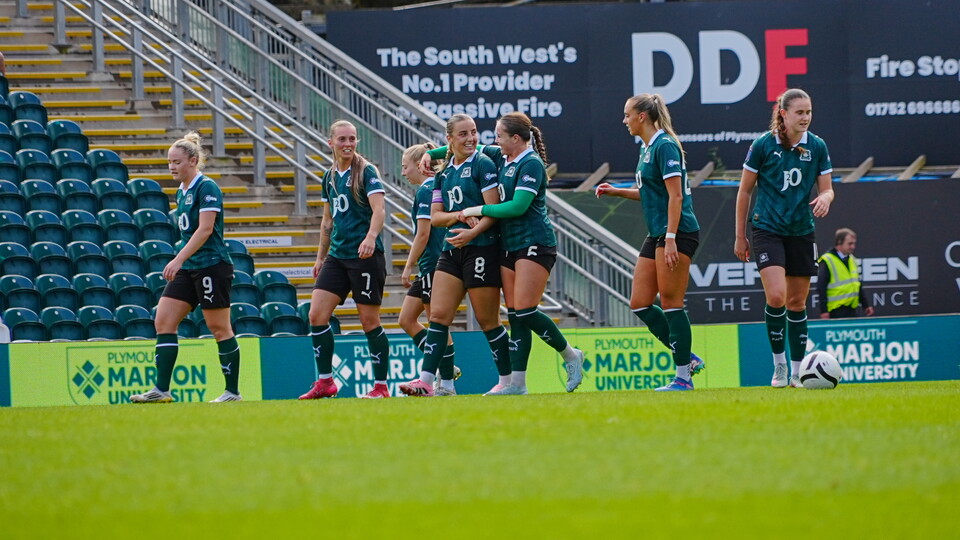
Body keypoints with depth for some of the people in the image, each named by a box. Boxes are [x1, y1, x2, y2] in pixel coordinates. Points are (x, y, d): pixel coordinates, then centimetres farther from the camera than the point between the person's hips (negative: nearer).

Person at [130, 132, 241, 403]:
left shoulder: (206, 188, -11)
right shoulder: (182, 192, 15)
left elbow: (205, 229, -19)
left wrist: (179, 259, -24)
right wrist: (180, 262, 18)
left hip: (212, 265, -9)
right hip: (187, 268, 9)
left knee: (219, 328, -4)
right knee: (163, 321, -1)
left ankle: (233, 391, 4)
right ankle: (161, 389, -4)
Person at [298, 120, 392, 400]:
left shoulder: (366, 172, -6)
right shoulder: (330, 176, 14)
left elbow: (379, 209, -18)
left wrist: (371, 237, -35)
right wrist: (321, 256, 23)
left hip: (365, 255, -7)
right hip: (337, 256, 7)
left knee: (369, 320, -3)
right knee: (316, 314, -3)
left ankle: (381, 385, 5)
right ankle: (325, 381, 4)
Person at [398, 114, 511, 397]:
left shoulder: (482, 164, -5)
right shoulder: (444, 172, 14)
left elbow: (494, 210, -11)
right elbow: (435, 216, 11)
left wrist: (472, 232, -25)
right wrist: (460, 215, -9)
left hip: (482, 248, -7)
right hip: (452, 249, 7)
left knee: (487, 320, -2)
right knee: (438, 314, -2)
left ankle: (508, 381, 9)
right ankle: (426, 381, -6)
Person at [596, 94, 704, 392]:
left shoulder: (665, 146, -13)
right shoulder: (647, 148, 16)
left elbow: (675, 195, -18)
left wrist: (670, 238, -23)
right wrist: (617, 191, 17)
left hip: (677, 233, -10)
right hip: (657, 234, 10)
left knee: (670, 303, -8)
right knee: (639, 304, 6)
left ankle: (683, 377, -3)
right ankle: (688, 359, 13)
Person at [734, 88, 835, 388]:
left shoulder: (817, 147, 0)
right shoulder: (763, 145, -7)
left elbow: (827, 188, 7)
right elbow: (745, 191, 0)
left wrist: (825, 198, -18)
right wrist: (740, 236, 2)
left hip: (801, 232, 3)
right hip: (768, 229, -3)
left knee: (797, 302, 7)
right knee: (776, 296, -19)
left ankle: (796, 372, 16)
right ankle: (779, 365, -3)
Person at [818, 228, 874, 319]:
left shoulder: (852, 260, 15)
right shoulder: (827, 261, -9)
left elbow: (858, 286, 23)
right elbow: (821, 288, -12)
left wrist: (866, 305, 19)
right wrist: (823, 311, -16)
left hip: (853, 310, 7)